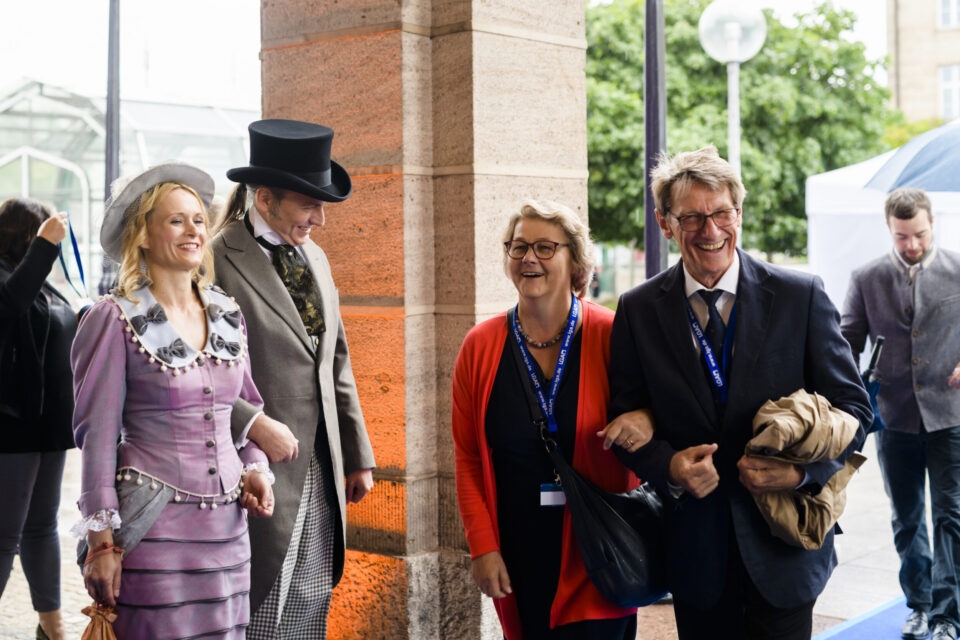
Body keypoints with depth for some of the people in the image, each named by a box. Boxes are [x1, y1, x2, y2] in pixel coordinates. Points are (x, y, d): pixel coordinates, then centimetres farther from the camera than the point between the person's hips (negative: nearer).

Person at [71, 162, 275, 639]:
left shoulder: (228, 314, 9)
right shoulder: (117, 319, -6)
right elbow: (98, 435, -7)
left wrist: (255, 470, 3)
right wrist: (102, 542, -9)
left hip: (226, 522, 5)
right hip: (153, 524, -5)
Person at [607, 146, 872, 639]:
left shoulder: (801, 296, -5)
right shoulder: (637, 310, -1)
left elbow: (852, 406, -1)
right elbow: (624, 415, 4)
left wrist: (803, 470, -17)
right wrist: (668, 466, -15)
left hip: (783, 545, -1)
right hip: (693, 543, 1)